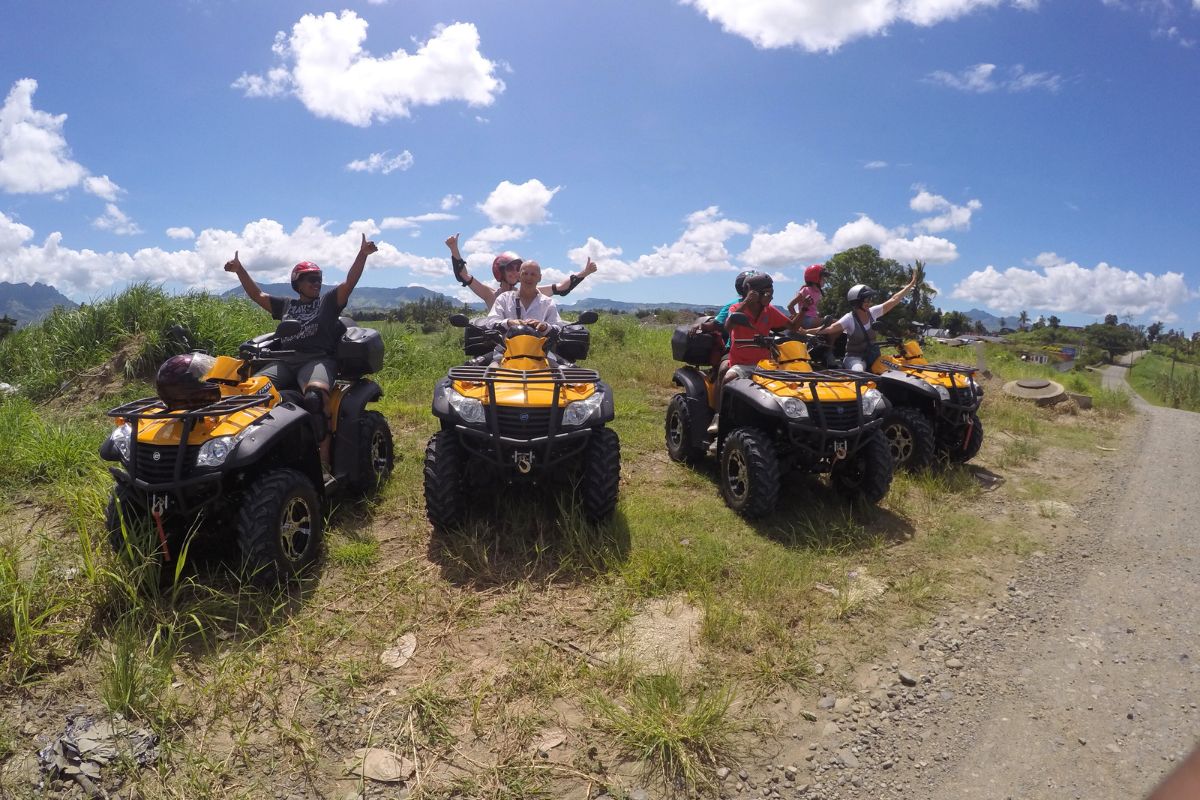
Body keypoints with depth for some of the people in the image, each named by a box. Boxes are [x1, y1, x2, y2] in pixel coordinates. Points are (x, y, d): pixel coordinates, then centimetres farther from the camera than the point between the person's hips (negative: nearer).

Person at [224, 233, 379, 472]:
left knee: (315, 395, -37)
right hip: (285, 361, 5)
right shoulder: (286, 305, 27)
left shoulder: (328, 301, 15)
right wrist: (240, 270, 23)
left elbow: (350, 282, 3)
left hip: (318, 360, -5)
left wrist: (362, 254, -9)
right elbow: (257, 295, 31)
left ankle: (324, 459, -39)